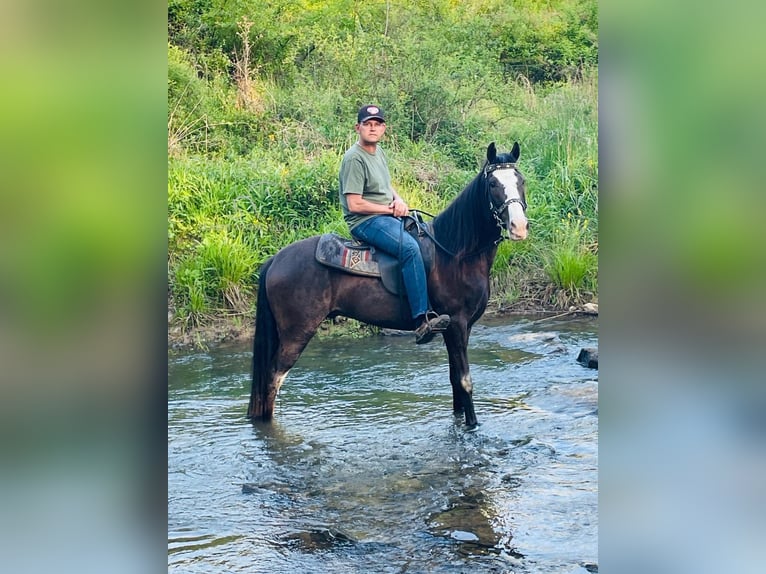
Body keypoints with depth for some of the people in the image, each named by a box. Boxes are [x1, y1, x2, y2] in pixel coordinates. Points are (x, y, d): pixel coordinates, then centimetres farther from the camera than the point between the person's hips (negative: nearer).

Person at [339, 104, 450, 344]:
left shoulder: (379, 152, 14)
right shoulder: (354, 158, -13)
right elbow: (355, 204, -18)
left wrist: (398, 200, 3)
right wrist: (390, 209, -10)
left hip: (388, 216, 10)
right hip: (365, 222, -10)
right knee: (410, 247, -32)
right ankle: (422, 320, -37)